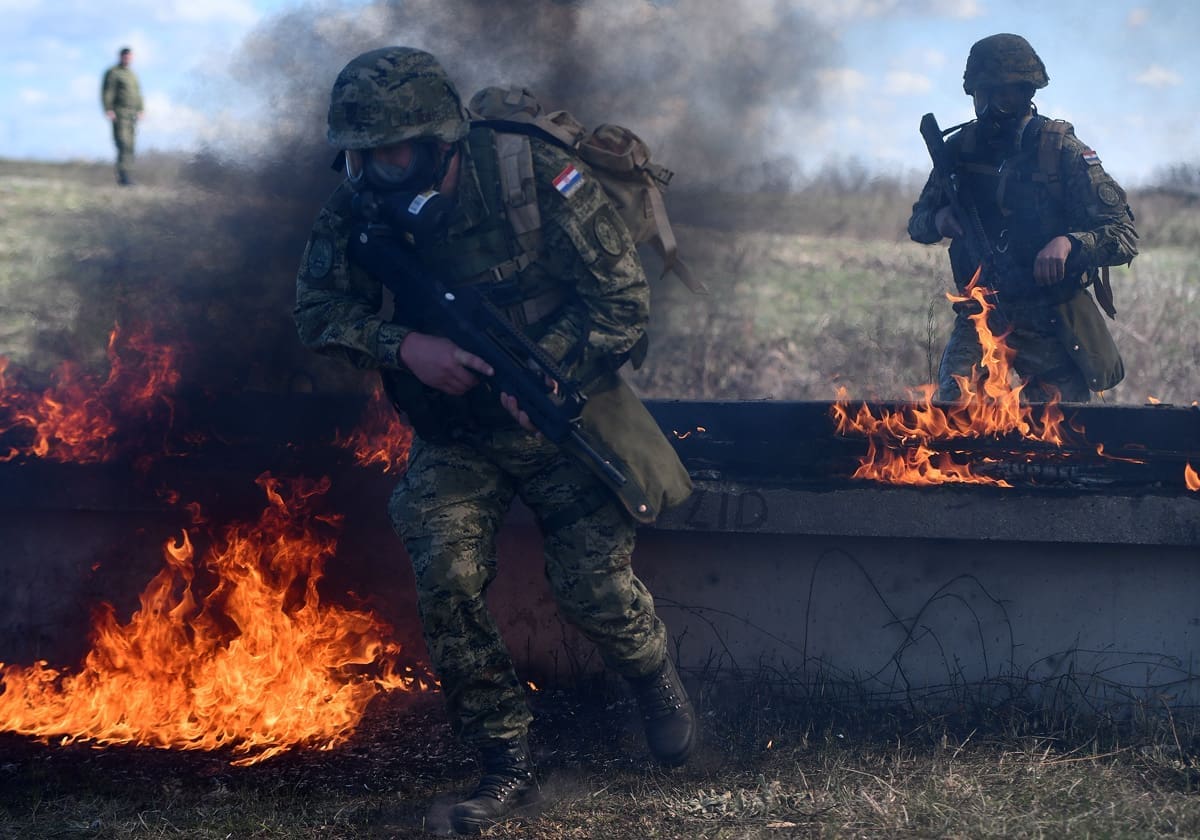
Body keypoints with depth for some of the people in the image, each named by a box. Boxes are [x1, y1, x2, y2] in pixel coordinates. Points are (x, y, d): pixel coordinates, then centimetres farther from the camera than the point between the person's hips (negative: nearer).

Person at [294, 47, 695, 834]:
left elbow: (625, 299, -18)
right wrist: (405, 346, -25)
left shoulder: (534, 174, -23)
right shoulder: (362, 207, -12)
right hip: (457, 430, 3)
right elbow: (319, 308, -7)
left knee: (594, 585, -5)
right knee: (447, 582, -14)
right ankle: (508, 768, 2)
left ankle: (659, 683, 31)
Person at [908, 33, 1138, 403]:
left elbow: (1125, 236, -10)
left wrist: (1069, 243, -29)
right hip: (981, 314, 2)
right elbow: (917, 224, 16)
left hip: (1050, 325, -2)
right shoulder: (961, 148, 3)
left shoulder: (1063, 150, -8)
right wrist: (939, 220, -8)